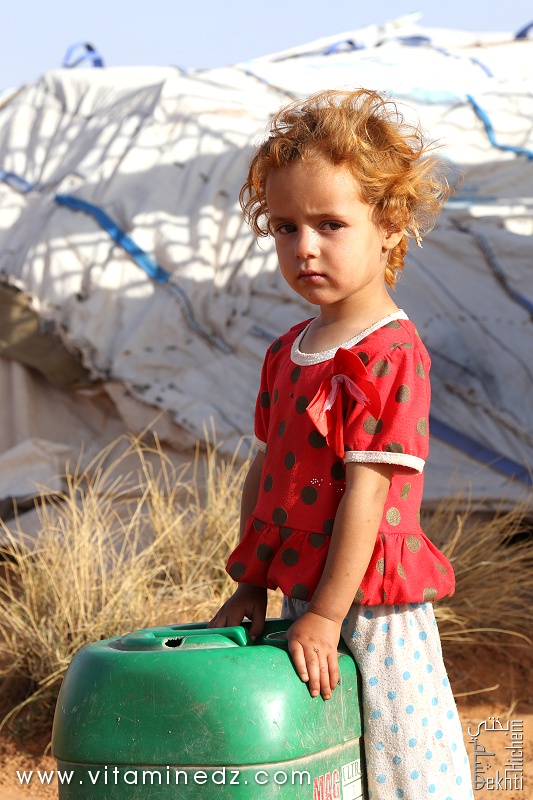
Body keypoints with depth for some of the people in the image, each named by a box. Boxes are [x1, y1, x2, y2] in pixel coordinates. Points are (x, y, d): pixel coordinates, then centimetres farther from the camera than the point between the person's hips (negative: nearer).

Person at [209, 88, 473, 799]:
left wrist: (326, 615, -19)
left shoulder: (389, 355, -17)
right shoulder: (288, 352, 9)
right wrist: (251, 586, 12)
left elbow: (367, 489, -20)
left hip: (370, 604, -8)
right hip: (304, 595, 8)